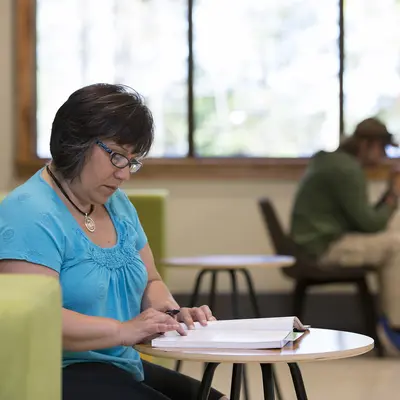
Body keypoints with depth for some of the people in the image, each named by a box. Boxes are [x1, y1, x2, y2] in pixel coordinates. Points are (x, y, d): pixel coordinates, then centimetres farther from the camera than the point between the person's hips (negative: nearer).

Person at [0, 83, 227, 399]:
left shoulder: (118, 204, 15)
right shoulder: (30, 214, -15)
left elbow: (150, 283, 22)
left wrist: (172, 313, 0)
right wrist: (123, 330, -27)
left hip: (123, 368, 9)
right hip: (56, 374, -9)